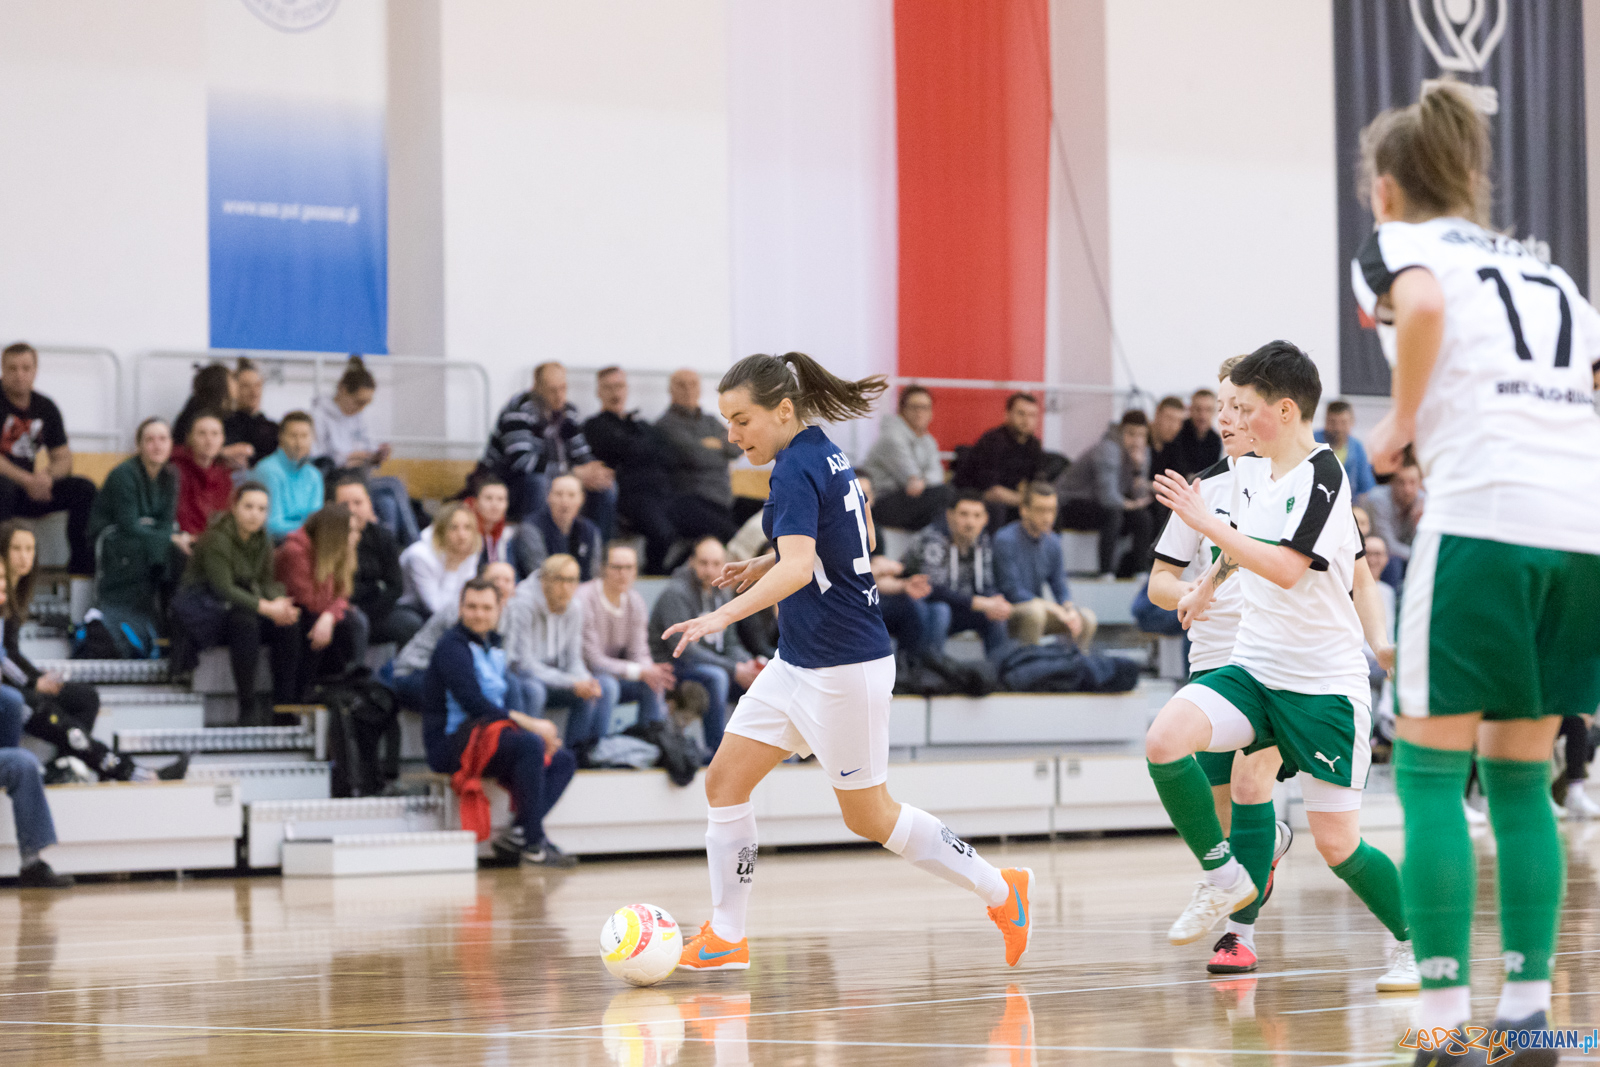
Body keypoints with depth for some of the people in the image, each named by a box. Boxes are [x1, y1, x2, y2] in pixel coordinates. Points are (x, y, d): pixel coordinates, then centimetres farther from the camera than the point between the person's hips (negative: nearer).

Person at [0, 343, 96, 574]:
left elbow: (63, 459, 10)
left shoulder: (45, 407, 9)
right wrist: (28, 480, -24)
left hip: (30, 486, 6)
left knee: (84, 489, -10)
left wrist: (47, 476, -13)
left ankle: (82, 561, -9)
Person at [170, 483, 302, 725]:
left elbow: (267, 582, 4)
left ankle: (284, 704, -15)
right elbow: (223, 588, -25)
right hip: (202, 605, -7)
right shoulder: (217, 539, -18)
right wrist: (267, 607, -30)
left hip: (240, 603, 7)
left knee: (289, 626, -16)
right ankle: (248, 708, -30)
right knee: (245, 622, -36)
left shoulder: (262, 541, 7)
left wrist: (280, 603, -20)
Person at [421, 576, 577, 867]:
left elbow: (505, 702, 16)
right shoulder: (454, 647, -10)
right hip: (450, 743, -10)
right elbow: (474, 704, -21)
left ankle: (519, 834, -18)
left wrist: (541, 729, -4)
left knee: (563, 759, 1)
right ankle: (533, 844, -28)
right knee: (530, 744, -31)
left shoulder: (493, 647, 18)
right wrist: (532, 725, -19)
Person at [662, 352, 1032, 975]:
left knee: (868, 816, 3)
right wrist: (764, 565, 17)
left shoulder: (797, 470, -20)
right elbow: (861, 539, 22)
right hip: (799, 662, 10)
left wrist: (725, 615, -47)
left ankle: (1000, 890, 17)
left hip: (844, 666, -10)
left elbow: (798, 568, -35)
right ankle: (725, 939, 8)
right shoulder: (827, 456, 8)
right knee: (725, 781, 4)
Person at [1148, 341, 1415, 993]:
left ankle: (1413, 943, 22)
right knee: (1165, 738, -22)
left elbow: (1285, 568, -27)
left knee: (1336, 844, -4)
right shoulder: (1248, 472, 8)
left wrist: (1206, 522, -23)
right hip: (1253, 667, 6)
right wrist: (1207, 587, 41)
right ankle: (1224, 876, -5)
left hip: (1326, 682, -6)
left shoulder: (1323, 478, -16)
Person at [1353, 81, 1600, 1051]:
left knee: (1431, 772, 0)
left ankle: (1445, 1017, -9)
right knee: (1520, 777, 15)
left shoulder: (1399, 245, 10)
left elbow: (1423, 308, -14)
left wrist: (1400, 426, -2)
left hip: (1484, 513, -6)